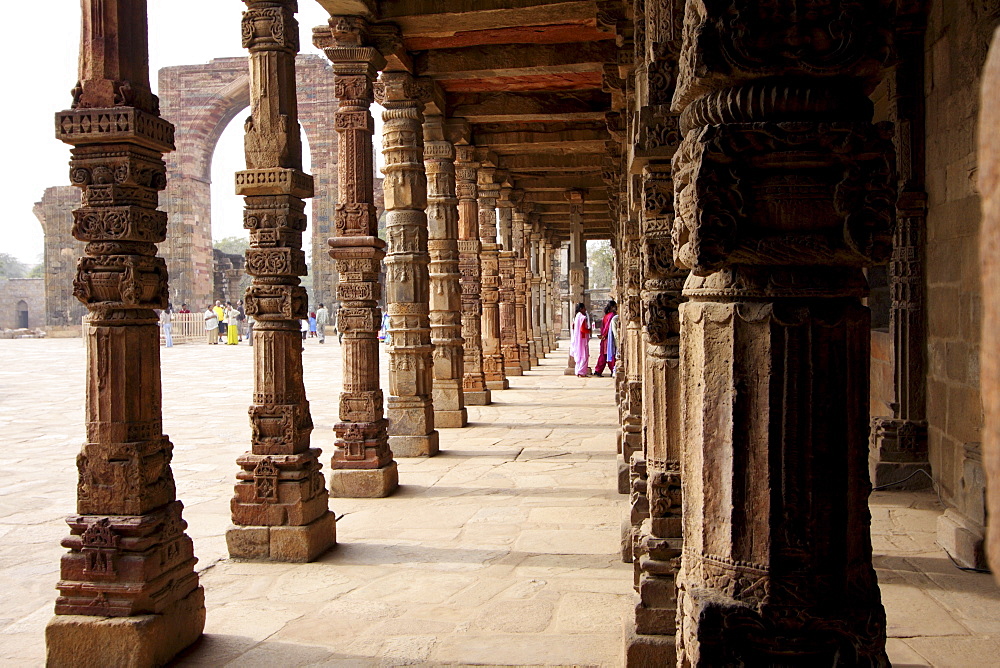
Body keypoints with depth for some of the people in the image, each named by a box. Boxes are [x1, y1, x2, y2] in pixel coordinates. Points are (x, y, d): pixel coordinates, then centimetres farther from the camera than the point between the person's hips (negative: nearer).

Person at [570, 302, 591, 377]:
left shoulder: (577, 316, 11)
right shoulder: (583, 317, -17)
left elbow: (573, 327, 16)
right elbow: (583, 329, -22)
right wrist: (589, 330, -5)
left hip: (577, 339, 9)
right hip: (582, 338, -9)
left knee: (579, 355, 14)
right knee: (584, 356, -4)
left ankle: (578, 371, 17)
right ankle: (582, 372, -5)